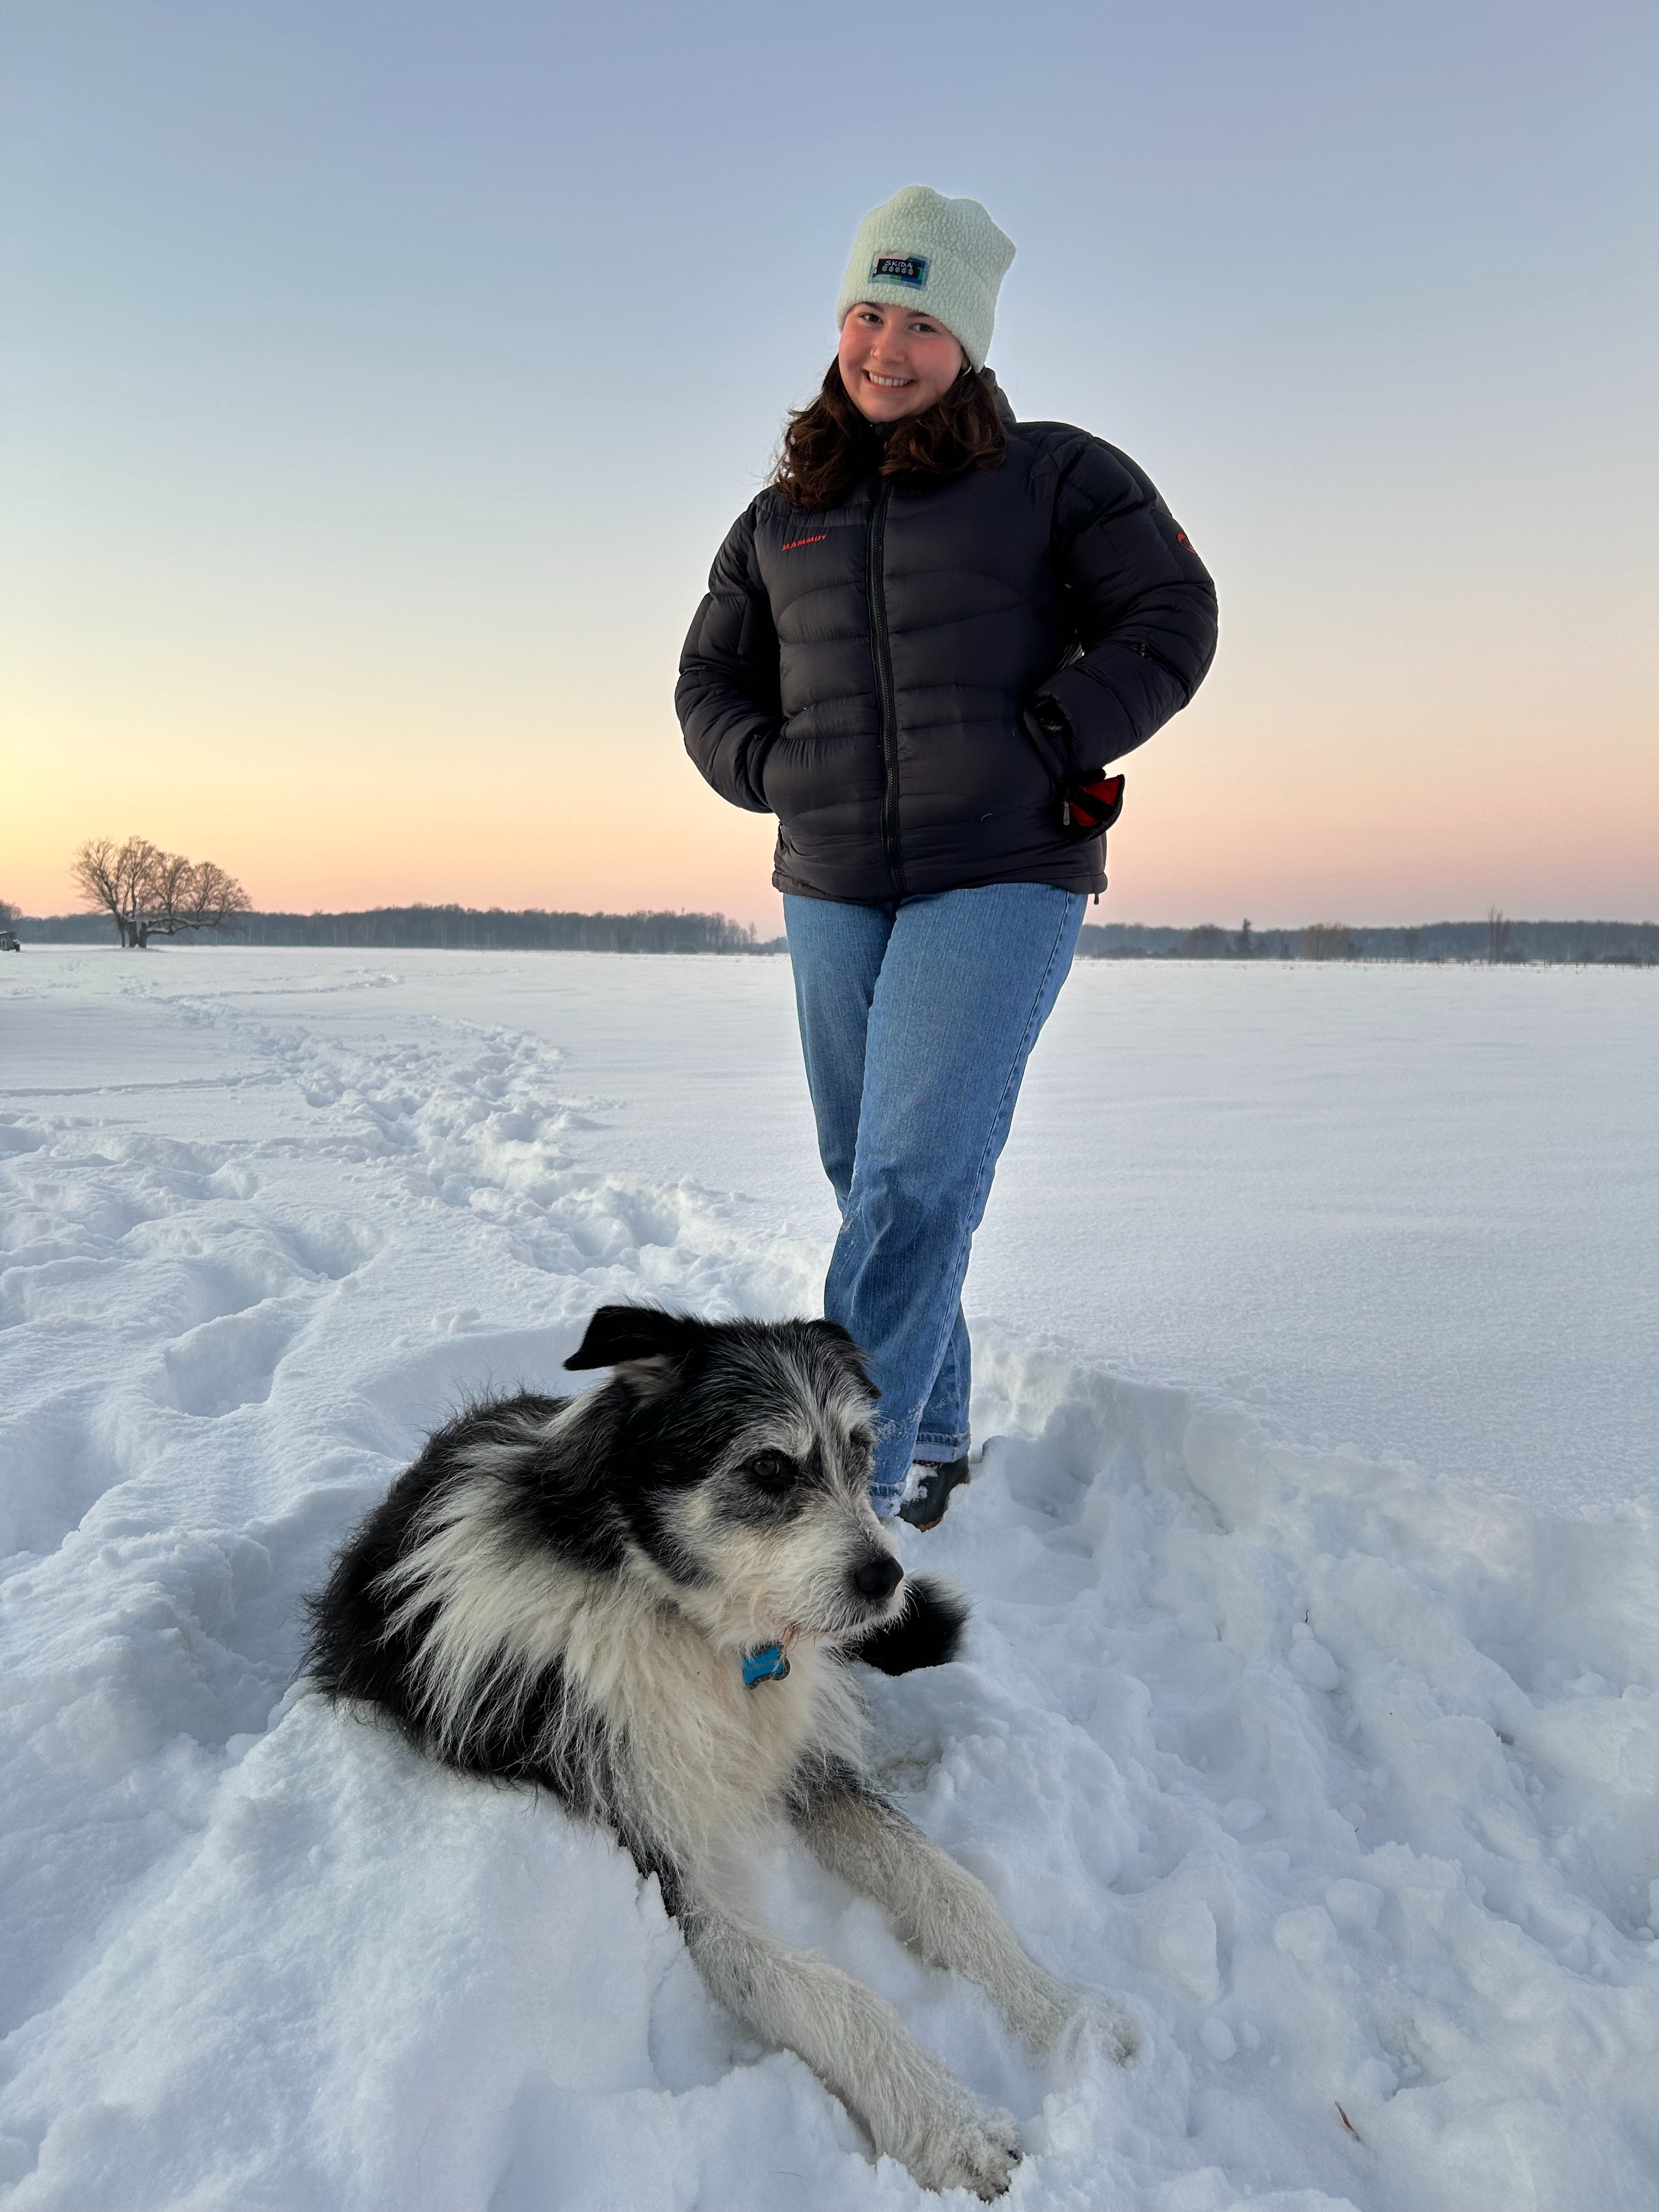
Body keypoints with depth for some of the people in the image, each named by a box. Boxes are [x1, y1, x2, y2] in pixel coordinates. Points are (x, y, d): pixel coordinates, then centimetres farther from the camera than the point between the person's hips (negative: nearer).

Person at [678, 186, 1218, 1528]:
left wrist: (1042, 746, -10)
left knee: (917, 1174, -16)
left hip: (1003, 877, -5)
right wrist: (778, 773, 3)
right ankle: (931, 1441, 24)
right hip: (831, 891, 5)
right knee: (869, 1173, 8)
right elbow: (710, 684, 22)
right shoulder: (781, 519, 17)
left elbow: (1170, 619, 1)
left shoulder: (1054, 474, 6)